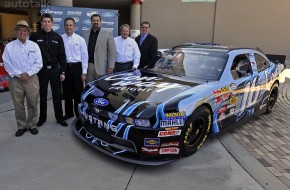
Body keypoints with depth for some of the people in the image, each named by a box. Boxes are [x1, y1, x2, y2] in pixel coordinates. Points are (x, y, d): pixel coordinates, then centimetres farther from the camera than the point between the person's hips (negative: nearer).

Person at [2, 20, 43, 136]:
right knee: (18, 105, 7)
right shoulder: (9, 46, 3)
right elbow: (7, 64, -2)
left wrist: (28, 73, -12)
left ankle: (32, 125, 22)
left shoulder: (34, 46, 5)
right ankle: (21, 126, 22)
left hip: (31, 79, 0)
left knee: (32, 104, 6)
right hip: (15, 79, 0)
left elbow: (38, 63, -1)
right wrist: (19, 74, -11)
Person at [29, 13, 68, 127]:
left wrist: (62, 71, -2)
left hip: (55, 69, 1)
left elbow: (62, 56, 3)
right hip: (41, 70, -1)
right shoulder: (35, 36, -1)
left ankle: (59, 117, 17)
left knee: (57, 95, 5)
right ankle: (42, 117, 25)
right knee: (43, 95, 10)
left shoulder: (57, 37, 4)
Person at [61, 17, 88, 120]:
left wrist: (84, 72, -4)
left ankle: (79, 114, 20)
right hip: (65, 67, 1)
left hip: (77, 67, -1)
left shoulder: (80, 39, -1)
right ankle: (68, 113, 28)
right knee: (67, 92, 12)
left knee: (78, 92, 6)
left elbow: (84, 56, -1)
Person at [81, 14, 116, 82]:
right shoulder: (85, 33, 12)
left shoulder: (107, 33, 2)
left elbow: (112, 51, -2)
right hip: (88, 66, 3)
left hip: (101, 67, -3)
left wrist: (110, 66, -8)